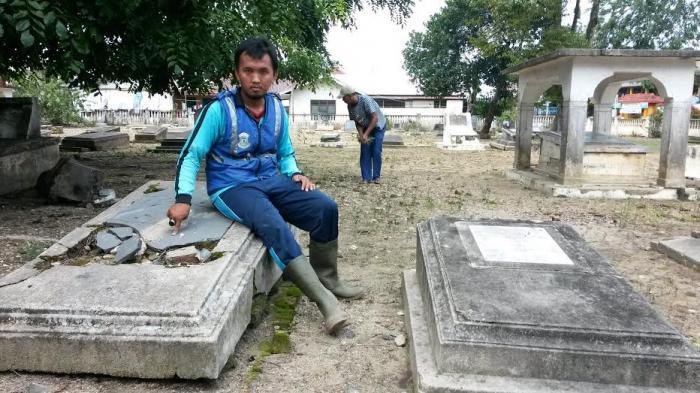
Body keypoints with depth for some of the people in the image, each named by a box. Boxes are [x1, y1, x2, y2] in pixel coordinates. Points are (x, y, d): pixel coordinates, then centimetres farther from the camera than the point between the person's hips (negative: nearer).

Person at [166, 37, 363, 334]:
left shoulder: (277, 107, 5)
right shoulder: (220, 109, -12)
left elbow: (285, 153, 17)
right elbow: (190, 155, -9)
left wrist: (294, 174, -4)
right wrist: (183, 198, -22)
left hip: (271, 180, 6)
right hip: (231, 187, -5)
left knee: (325, 208, -14)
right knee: (272, 224, -34)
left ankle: (326, 278, 8)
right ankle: (323, 299, -28)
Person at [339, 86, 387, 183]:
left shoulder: (366, 100, -30)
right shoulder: (350, 106, -9)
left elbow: (375, 118, -32)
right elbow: (357, 122, 0)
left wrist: (366, 134, -35)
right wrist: (361, 134, -18)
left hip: (378, 126, -6)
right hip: (365, 128, 6)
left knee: (376, 152, -11)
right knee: (364, 152, -3)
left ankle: (376, 177, -2)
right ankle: (366, 177, 0)